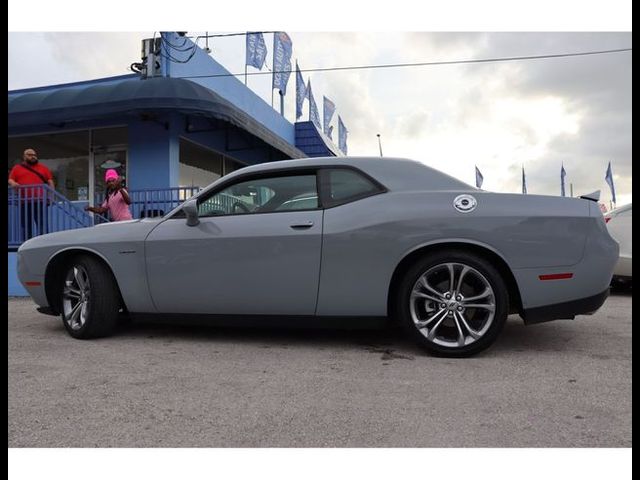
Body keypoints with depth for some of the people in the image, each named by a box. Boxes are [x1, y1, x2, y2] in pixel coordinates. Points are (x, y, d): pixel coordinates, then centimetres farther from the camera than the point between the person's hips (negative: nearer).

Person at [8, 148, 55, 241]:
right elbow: (10, 180, 11)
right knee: (26, 226, 5)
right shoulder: (17, 168, 17)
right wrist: (13, 183, -13)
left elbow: (50, 182, 11)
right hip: (24, 202, 1)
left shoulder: (43, 168, 16)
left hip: (40, 201, -1)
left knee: (42, 225, -7)